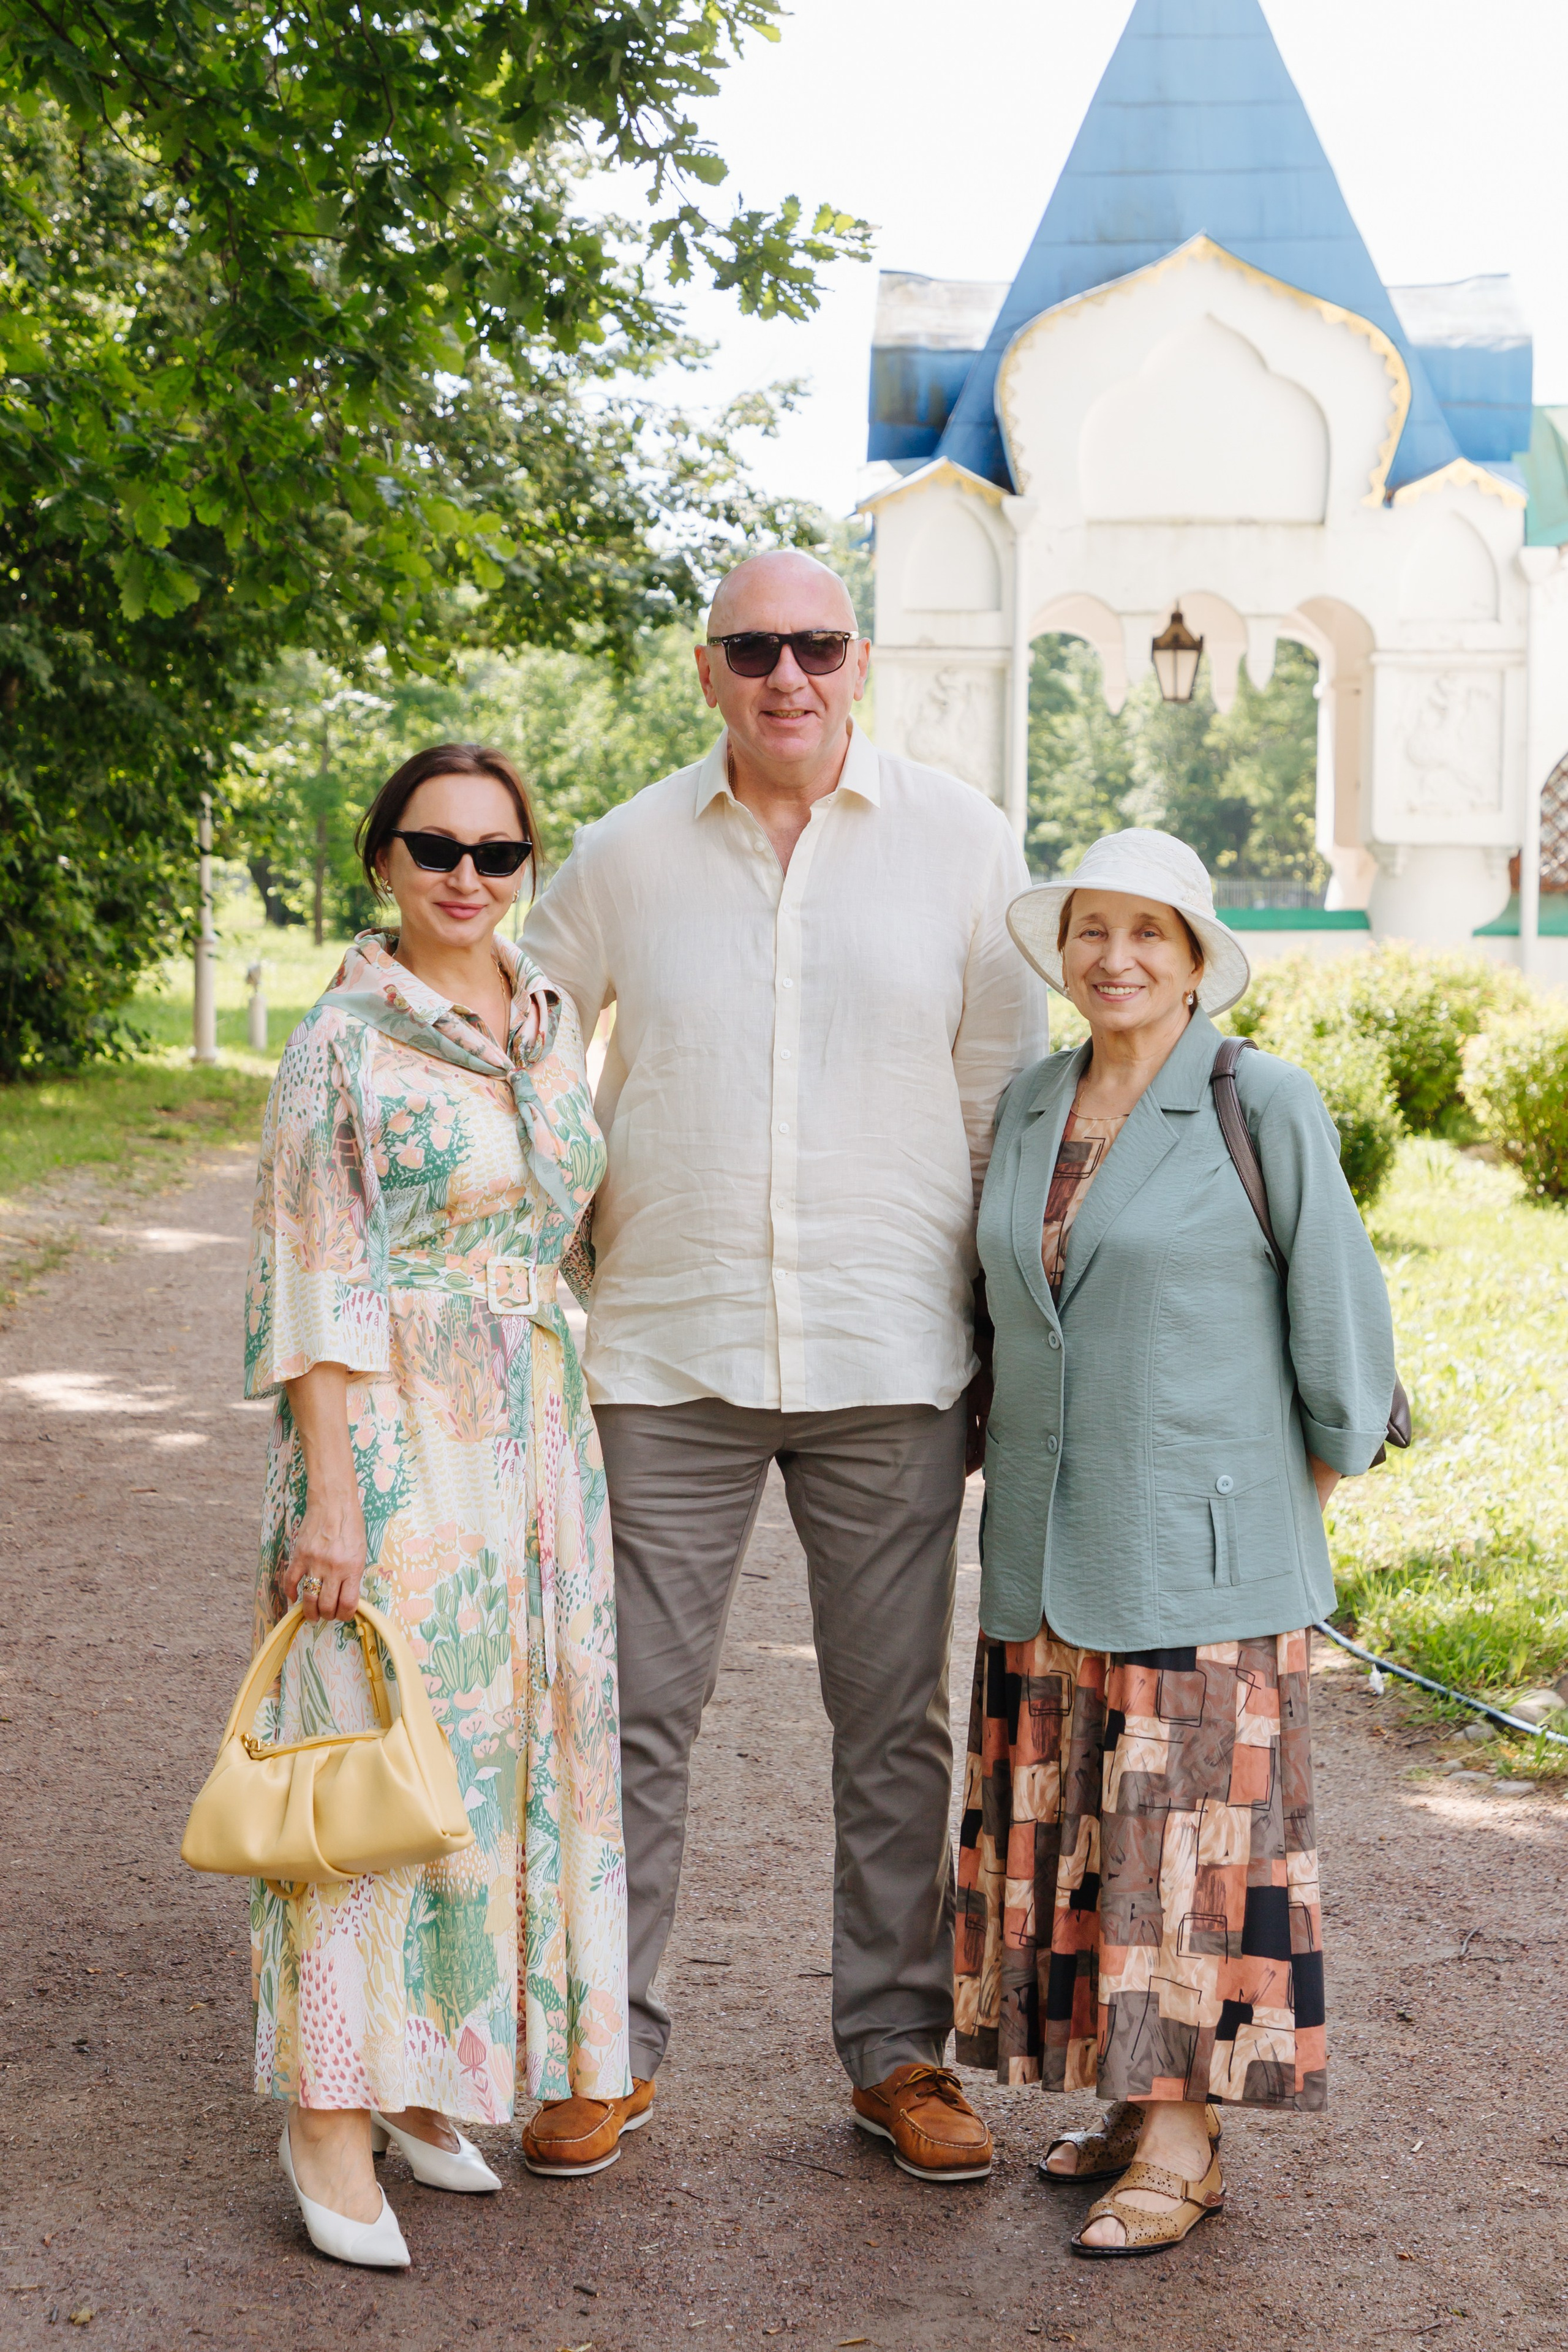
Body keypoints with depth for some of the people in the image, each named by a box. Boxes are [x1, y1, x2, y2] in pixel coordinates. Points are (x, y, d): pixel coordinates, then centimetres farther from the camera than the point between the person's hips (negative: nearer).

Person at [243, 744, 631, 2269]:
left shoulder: (554, 1022, 11)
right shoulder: (343, 1041, -7)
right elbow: (315, 1290, -11)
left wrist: (574, 1444, 16)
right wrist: (331, 1497, -16)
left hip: (533, 1423, 7)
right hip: (390, 1427, -6)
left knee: (508, 1737, 9)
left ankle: (428, 2080, 21)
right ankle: (331, 2116, 2)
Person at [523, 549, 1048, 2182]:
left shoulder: (961, 842, 2)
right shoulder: (628, 853, 3)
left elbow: (1004, 1097, 6)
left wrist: (1001, 1336, 4)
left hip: (888, 1357, 0)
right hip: (666, 1353, 0)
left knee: (895, 1724, 7)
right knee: (637, 1711, 4)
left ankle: (898, 2050, 19)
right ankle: (606, 2042, 18)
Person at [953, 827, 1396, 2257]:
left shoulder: (1263, 1107, -9)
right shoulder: (1034, 1107, 8)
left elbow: (1342, 1335, -5)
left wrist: (1281, 1527, 0)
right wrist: (1025, 1483, 15)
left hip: (1201, 1556, -6)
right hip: (1049, 1550, 6)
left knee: (1193, 1834, 0)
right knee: (1064, 1830, 10)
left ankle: (1186, 2145, 10)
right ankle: (1142, 2098, 24)